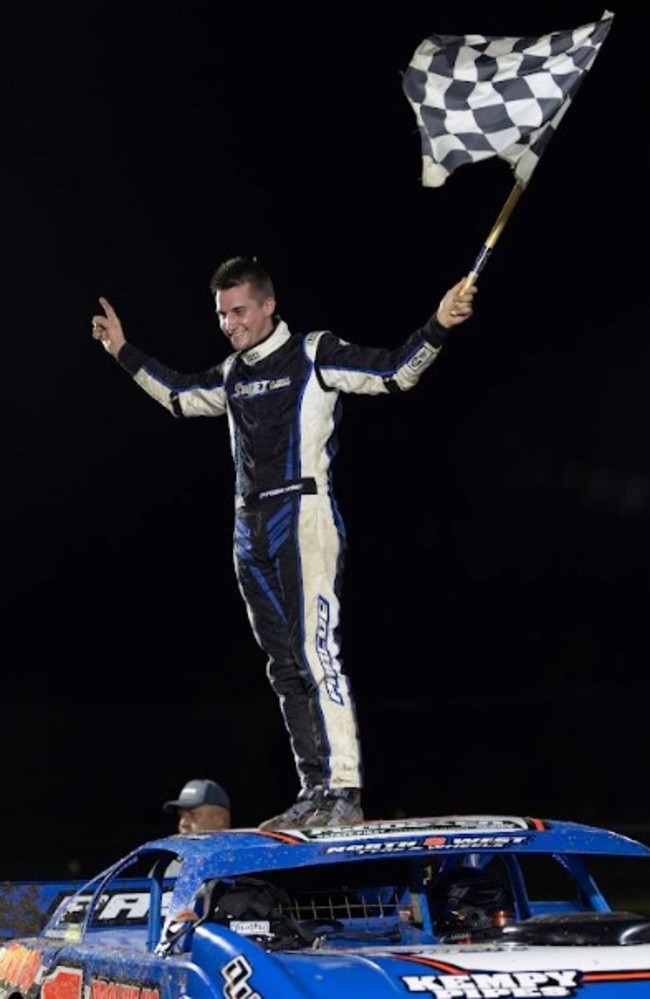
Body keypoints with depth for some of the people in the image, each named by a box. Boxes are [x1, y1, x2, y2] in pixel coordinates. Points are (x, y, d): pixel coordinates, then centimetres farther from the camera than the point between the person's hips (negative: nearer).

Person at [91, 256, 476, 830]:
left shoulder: (314, 355, -3)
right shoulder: (232, 374, 17)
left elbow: (394, 373, -9)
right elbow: (180, 396, 34)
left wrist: (438, 327, -23)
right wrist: (125, 353, 36)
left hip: (306, 518, -8)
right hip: (252, 530, 8)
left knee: (316, 651, -18)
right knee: (286, 667, 7)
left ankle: (347, 793, -22)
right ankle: (316, 793, 11)